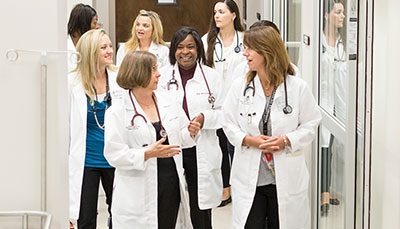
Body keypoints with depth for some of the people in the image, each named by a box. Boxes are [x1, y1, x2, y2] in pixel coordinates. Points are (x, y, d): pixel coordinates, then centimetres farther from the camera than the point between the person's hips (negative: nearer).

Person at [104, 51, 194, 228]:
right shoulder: (117, 113, -7)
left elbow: (179, 138, 20)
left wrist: (190, 132, -3)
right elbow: (114, 155, -13)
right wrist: (148, 154, -23)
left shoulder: (168, 103, 9)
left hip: (172, 189, 5)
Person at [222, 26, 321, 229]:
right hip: (249, 176, 1)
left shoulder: (298, 87, -4)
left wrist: (287, 140, -16)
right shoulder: (240, 86, 2)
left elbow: (310, 124, 1)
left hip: (286, 178, -1)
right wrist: (249, 140, -13)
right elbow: (229, 124, 5)